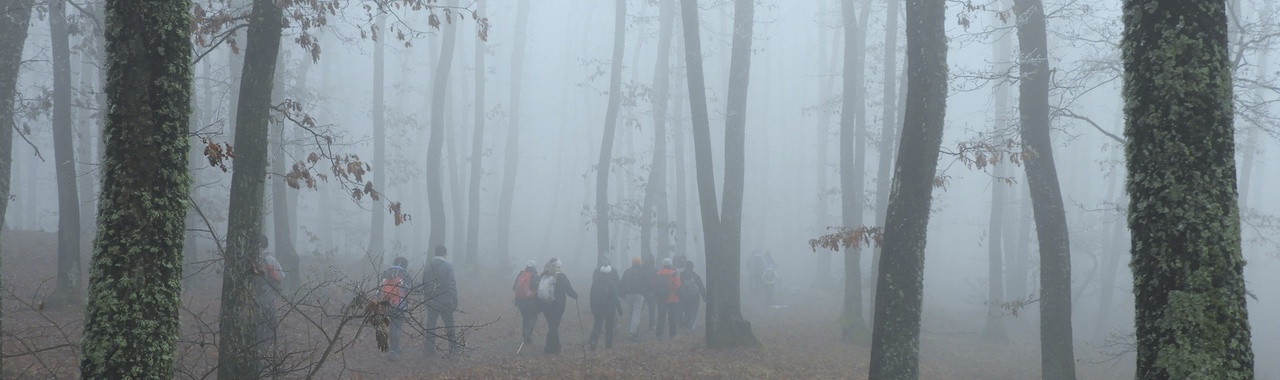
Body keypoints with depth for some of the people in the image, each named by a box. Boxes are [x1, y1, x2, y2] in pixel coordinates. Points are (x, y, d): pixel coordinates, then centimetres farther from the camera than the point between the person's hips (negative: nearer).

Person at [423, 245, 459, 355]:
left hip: (430, 301, 4)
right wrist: (455, 301, -9)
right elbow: (451, 284, -13)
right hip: (444, 301, -4)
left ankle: (430, 348, 11)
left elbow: (423, 283, 9)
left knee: (430, 324, 10)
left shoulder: (428, 266, 5)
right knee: (449, 325, 5)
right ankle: (453, 348, 5)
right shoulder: (447, 266, -10)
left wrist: (426, 298, 17)